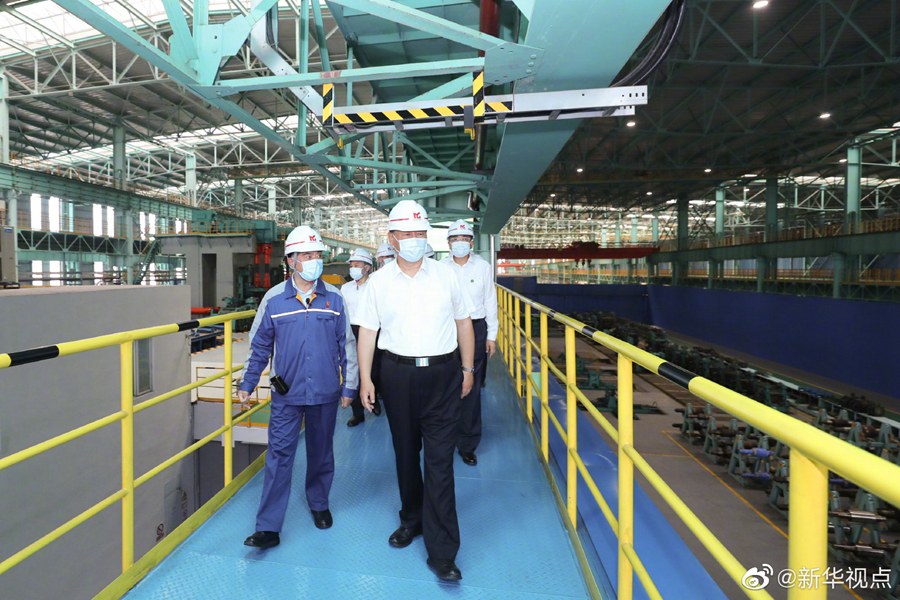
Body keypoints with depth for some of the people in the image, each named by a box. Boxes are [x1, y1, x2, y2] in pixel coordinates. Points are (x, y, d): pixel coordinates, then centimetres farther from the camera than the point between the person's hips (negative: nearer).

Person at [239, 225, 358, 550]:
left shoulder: (334, 298, -1)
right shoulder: (273, 299, -2)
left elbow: (347, 345, 4)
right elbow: (259, 346, 8)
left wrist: (349, 386, 5)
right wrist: (247, 384, 10)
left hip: (325, 392, 1)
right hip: (287, 393, -1)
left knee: (321, 452, 16)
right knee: (279, 456, 1)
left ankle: (319, 503, 39)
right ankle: (268, 528, 12)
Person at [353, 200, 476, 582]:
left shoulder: (445, 275, 3)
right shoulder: (378, 282, 2)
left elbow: (463, 321, 8)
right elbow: (367, 331, 4)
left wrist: (468, 368, 6)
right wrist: (365, 378, -1)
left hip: (442, 372, -1)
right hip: (398, 374, 1)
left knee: (439, 460, -1)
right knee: (405, 453, 15)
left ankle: (442, 552, 9)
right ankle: (412, 519, 39)